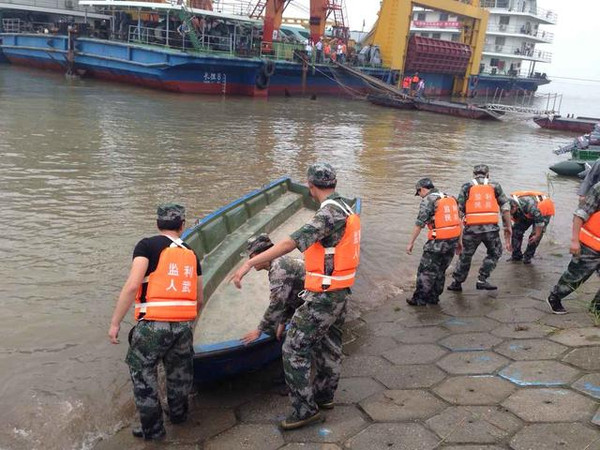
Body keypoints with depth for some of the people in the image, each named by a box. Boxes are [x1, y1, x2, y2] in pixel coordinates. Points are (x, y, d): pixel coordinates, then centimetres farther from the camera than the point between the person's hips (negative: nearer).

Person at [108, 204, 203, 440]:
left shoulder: (147, 245, -3)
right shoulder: (191, 254, 13)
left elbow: (132, 285, -15)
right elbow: (199, 300, 19)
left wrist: (115, 322, -9)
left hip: (154, 324, -5)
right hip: (184, 325, 5)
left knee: (142, 372, 15)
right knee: (179, 370, 25)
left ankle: (152, 428, 23)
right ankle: (178, 413, 46)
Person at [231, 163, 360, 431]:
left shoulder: (330, 212, -23)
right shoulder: (345, 209, 7)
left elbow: (292, 242, -34)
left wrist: (250, 263, -37)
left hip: (324, 296, -10)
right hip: (340, 292, 10)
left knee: (294, 348, -3)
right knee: (329, 344, 23)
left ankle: (305, 410, 5)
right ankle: (324, 394, 40)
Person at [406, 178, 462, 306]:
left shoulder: (428, 200, -7)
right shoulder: (450, 198, 16)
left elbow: (419, 224, -11)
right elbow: (458, 221, 17)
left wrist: (411, 243, -6)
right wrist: (459, 241, 22)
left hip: (438, 242, -8)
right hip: (453, 240, 8)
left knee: (426, 270, 4)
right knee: (440, 271, 18)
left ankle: (420, 299, 9)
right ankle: (433, 298, 25)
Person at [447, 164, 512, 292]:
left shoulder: (466, 187, 8)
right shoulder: (495, 187, 10)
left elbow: (459, 210, 3)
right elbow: (506, 207, 6)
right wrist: (508, 227, 11)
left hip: (472, 228, 0)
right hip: (491, 228, 0)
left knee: (466, 255, 17)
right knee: (495, 253, 22)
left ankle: (457, 282, 27)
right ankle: (482, 280, 15)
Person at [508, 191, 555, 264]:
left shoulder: (527, 204, -43)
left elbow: (539, 219, -37)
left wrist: (537, 236, -28)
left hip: (544, 211, -6)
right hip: (527, 214, 6)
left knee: (535, 234, -18)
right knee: (516, 229, -8)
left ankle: (528, 257, -3)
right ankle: (516, 255, 2)